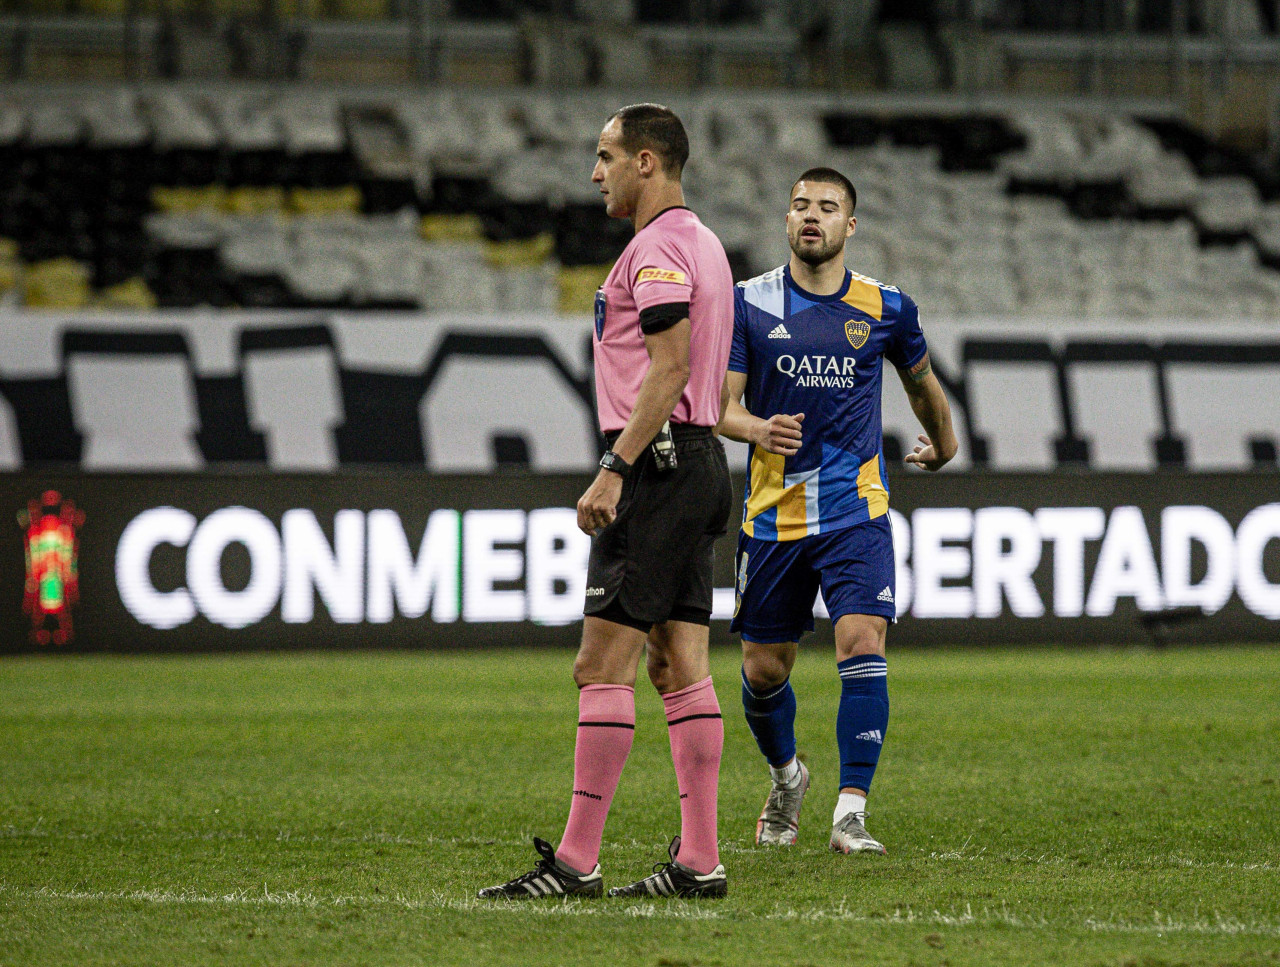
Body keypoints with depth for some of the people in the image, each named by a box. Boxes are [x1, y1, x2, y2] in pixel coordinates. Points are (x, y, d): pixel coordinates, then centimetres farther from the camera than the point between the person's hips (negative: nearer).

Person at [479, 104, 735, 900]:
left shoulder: (659, 249, -12)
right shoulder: (701, 243, 20)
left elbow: (670, 368, -21)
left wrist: (613, 469, -23)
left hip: (658, 465, -10)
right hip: (699, 462, 10)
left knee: (603, 664, -9)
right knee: (682, 667, 7)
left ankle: (576, 861, -11)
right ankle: (700, 859, 4)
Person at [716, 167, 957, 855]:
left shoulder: (884, 308, 2)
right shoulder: (749, 303, 0)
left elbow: (920, 380, 22)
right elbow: (720, 404, -4)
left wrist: (942, 442, 36)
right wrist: (756, 428, -25)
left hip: (856, 513, -1)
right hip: (773, 515, 1)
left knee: (862, 644, -19)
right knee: (763, 669, 8)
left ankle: (851, 813, -17)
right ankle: (786, 776, 39)